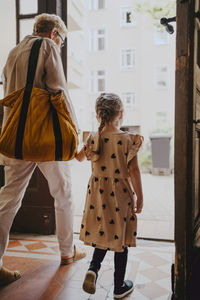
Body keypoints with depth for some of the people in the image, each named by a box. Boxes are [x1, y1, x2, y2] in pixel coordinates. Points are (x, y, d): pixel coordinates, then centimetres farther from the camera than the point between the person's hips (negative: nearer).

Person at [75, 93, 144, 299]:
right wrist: (139, 197, -1)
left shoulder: (93, 139, -4)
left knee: (103, 233, 23)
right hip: (120, 196, -3)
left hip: (98, 194, 3)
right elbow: (134, 171, -10)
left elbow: (80, 157, 14)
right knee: (120, 239, 11)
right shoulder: (128, 140, -13)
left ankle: (93, 269, 5)